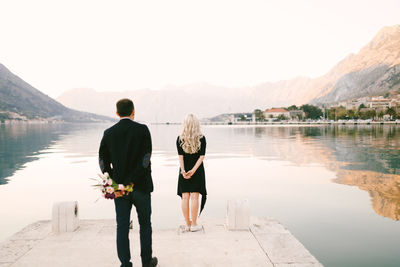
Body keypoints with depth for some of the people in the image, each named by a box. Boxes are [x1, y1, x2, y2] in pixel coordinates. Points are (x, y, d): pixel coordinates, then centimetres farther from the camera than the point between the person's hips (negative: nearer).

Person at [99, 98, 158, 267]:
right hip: (141, 186, -1)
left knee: (122, 227, 9)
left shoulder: (109, 133, 0)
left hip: (118, 188, 2)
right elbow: (145, 159, -15)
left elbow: (103, 161, -3)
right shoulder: (142, 130, -8)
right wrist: (131, 182, -13)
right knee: (145, 224, 14)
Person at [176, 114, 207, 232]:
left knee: (185, 197, 6)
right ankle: (194, 224, 7)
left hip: (184, 170, 1)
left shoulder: (180, 139, -3)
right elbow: (202, 156, -10)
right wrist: (193, 170, -13)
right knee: (194, 197, 2)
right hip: (197, 171, -1)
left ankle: (187, 224, 14)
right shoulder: (201, 138, -3)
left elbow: (180, 156, -8)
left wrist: (183, 171, -10)